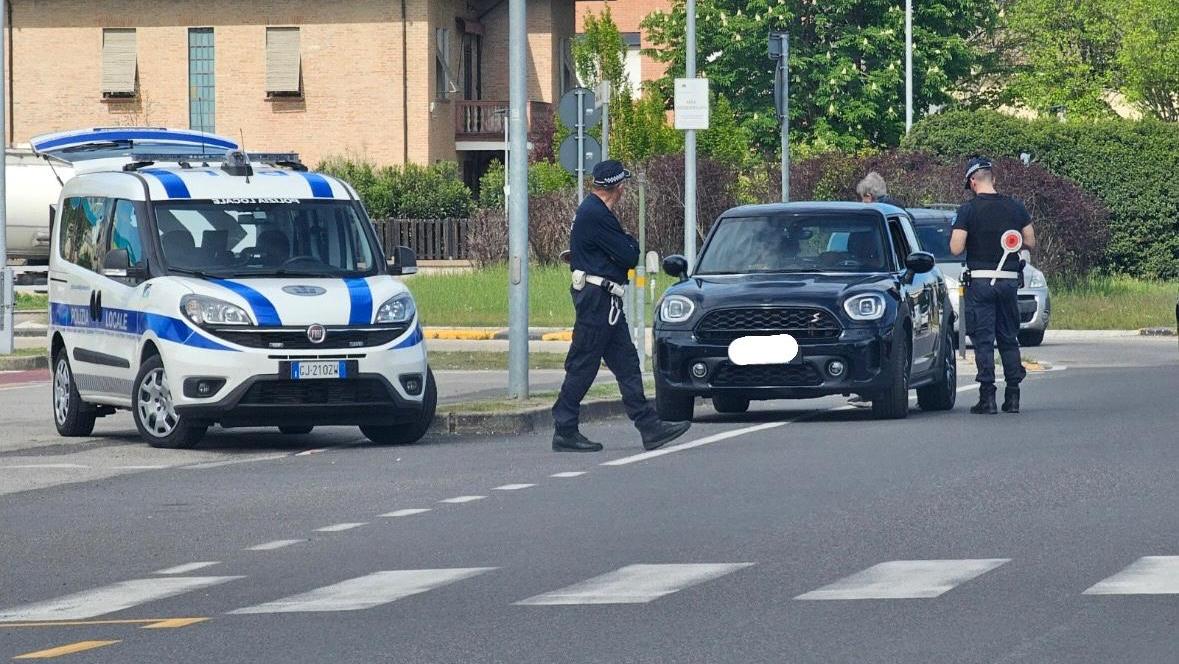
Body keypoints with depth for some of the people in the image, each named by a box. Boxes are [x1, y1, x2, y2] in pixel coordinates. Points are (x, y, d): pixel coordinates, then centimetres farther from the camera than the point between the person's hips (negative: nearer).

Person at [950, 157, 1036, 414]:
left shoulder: (969, 210, -9)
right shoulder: (1015, 207, 3)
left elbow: (956, 249, -12)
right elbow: (1030, 243, 7)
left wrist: (960, 237, 9)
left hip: (980, 280, -4)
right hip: (1009, 280, 4)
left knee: (983, 340, -1)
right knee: (1009, 339, 13)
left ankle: (987, 398, -6)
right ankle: (1013, 396, 12)